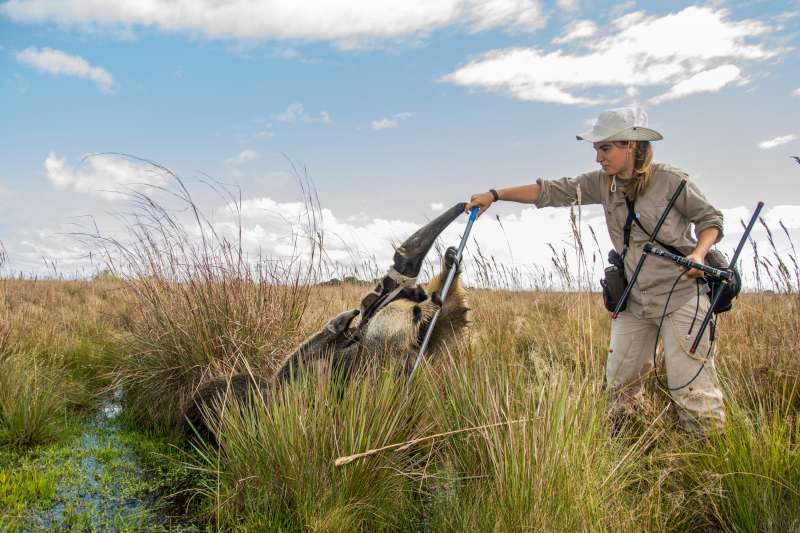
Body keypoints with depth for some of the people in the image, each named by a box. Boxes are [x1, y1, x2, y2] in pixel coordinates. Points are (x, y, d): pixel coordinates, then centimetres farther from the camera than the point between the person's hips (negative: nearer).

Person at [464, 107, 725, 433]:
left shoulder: (670, 180, -12)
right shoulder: (603, 184, 1)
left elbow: (710, 219, -1)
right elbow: (553, 191, 0)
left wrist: (699, 253, -20)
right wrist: (495, 194, -4)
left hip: (681, 296, -5)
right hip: (634, 301, 5)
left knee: (691, 389, -5)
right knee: (619, 384, 12)